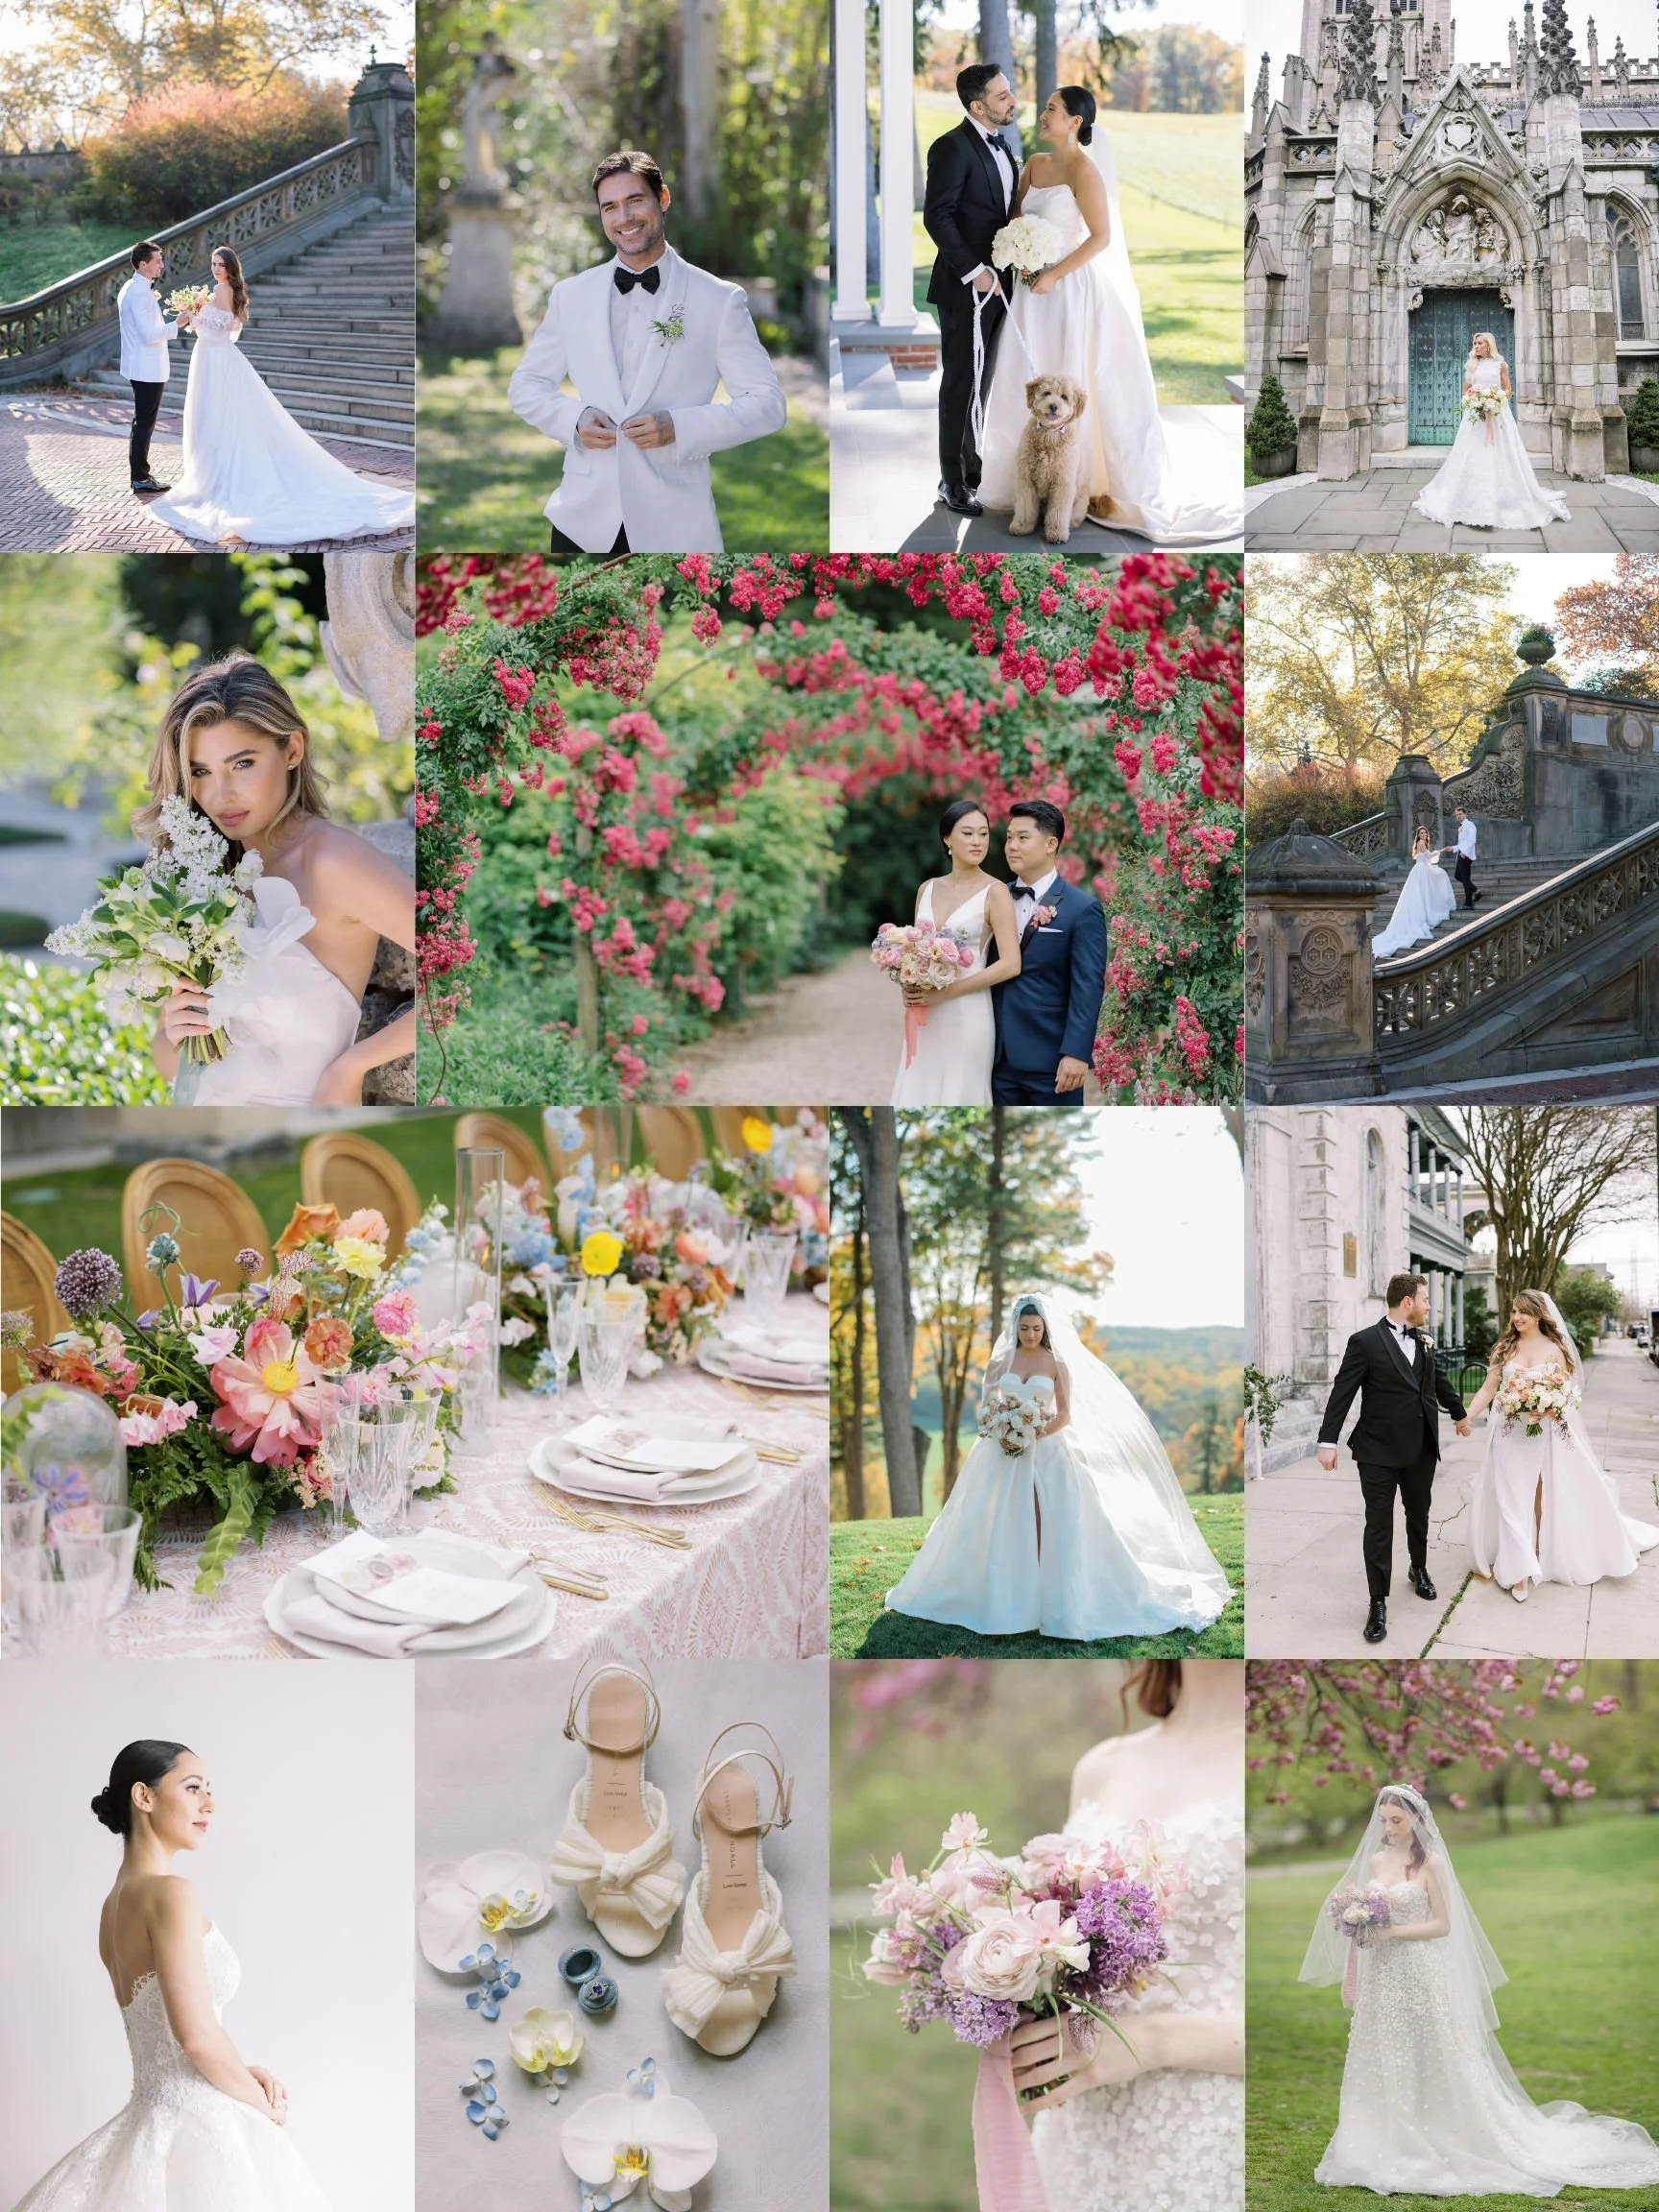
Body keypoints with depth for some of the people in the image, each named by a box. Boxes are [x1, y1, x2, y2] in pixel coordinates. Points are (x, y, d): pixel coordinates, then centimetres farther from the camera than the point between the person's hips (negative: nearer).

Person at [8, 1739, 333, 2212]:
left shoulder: (116, 1902, 12)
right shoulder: (171, 1893, -15)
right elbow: (197, 2035, -21)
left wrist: (242, 2072, 8)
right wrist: (263, 2104, -7)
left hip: (151, 2124, 9)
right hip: (201, 2131, -9)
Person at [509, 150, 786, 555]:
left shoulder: (719, 300, 0)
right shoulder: (570, 295, 10)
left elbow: (767, 403, -2)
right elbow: (525, 385, 16)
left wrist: (679, 427, -17)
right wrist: (573, 418, -6)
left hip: (675, 526, -2)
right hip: (584, 518, 3)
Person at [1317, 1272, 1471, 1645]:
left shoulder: (1423, 1342, 6)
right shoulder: (1365, 1342, -12)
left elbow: (1439, 1380, 23)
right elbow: (1342, 1392, -11)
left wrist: (1459, 1413, 37)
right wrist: (1328, 1441, -15)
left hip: (1421, 1448, 6)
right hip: (1379, 1450, -6)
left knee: (1419, 1515, 20)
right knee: (1379, 1525, -2)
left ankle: (1420, 1571, 44)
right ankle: (1378, 1603, 2)